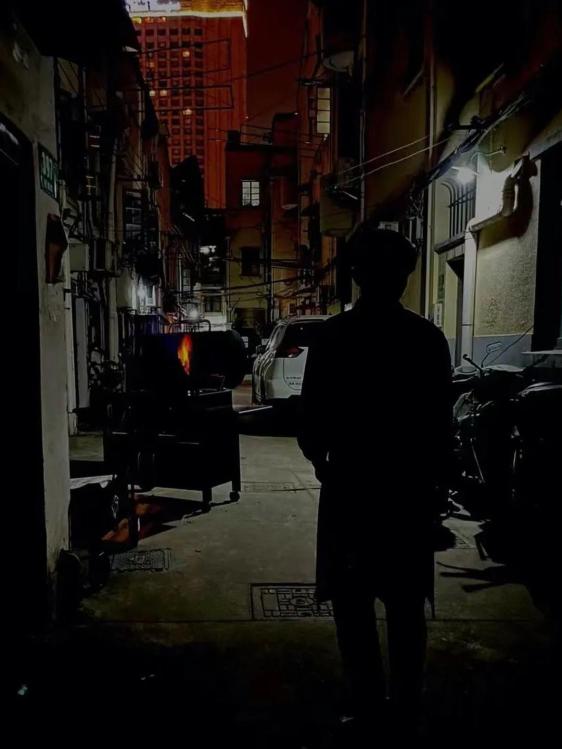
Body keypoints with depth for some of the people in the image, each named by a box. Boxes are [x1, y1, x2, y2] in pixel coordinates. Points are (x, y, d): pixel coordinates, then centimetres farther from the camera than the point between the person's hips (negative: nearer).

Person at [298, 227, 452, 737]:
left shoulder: (333, 336, -9)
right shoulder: (429, 338, -2)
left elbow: (312, 418, -9)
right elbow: (441, 423, 0)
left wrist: (320, 460, 11)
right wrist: (435, 481, 13)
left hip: (350, 484, -3)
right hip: (411, 485, 3)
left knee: (353, 600, 11)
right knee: (406, 602, 16)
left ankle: (370, 706, 18)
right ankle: (407, 707, 28)